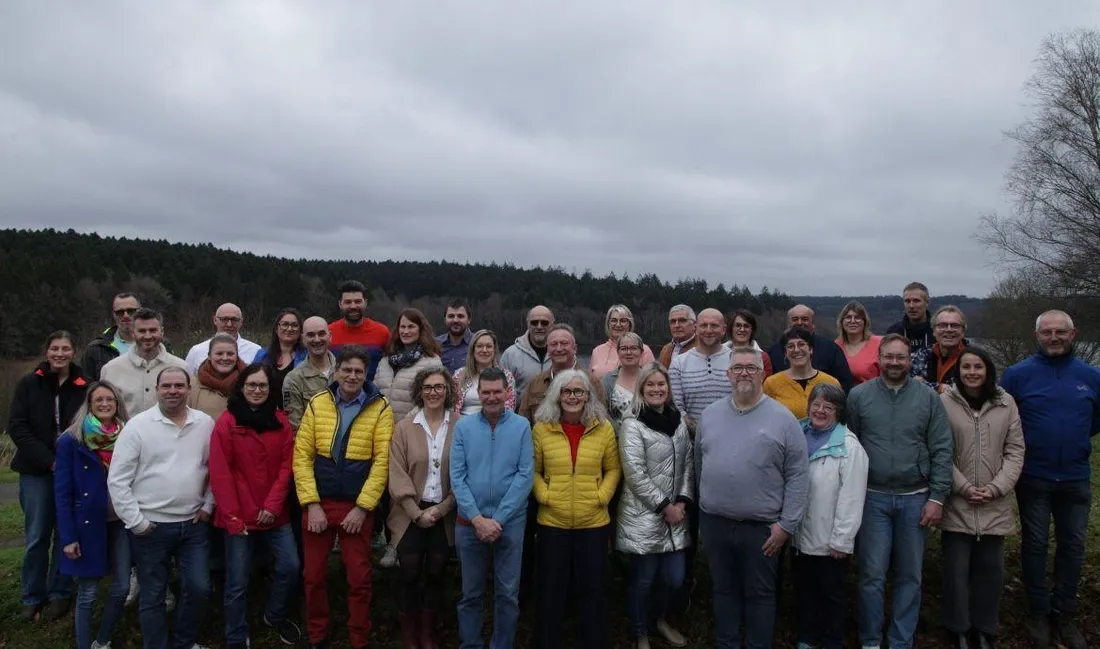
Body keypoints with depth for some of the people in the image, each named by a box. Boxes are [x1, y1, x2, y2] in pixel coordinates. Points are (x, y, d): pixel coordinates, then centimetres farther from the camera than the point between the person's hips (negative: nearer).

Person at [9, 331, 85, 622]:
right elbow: (17, 427, -4)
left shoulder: (84, 387, -2)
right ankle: (33, 596, 19)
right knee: (36, 536, 5)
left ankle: (59, 593, 20)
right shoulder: (29, 384, 1)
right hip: (36, 471, 0)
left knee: (66, 534, 6)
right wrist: (49, 460, -13)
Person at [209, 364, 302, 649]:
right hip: (239, 516, -3)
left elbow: (286, 465, 2)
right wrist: (232, 516, -13)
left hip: (274, 514, 3)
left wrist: (273, 504, -9)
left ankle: (275, 615, 32)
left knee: (290, 566, 4)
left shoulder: (281, 421, 4)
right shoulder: (226, 423, -7)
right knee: (237, 582, 5)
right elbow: (219, 473, -10)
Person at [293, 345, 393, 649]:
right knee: (314, 575, 11)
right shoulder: (317, 404, 2)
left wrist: (362, 507, -12)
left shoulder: (380, 408, -5)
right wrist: (311, 504, -8)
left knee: (359, 577, 5)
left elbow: (382, 461, -9)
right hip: (319, 503, 2)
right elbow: (302, 456, -1)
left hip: (357, 506, -2)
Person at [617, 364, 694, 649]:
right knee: (643, 579, 5)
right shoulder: (633, 425, -11)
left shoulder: (679, 421, 7)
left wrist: (683, 501, -3)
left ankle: (660, 618, 40)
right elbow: (635, 474, -15)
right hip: (643, 515, -5)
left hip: (675, 513, 5)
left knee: (675, 577, 12)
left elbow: (688, 464, 9)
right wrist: (664, 506, -13)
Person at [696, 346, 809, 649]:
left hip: (762, 527, -3)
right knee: (724, 590, 16)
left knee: (760, 595, 10)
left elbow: (796, 475, -7)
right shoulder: (710, 414, 5)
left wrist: (786, 524, -10)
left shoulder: (783, 419, -6)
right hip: (714, 522, 4)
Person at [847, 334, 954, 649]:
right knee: (872, 575, 3)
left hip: (916, 498, 1)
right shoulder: (859, 396, -2)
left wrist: (936, 497, -5)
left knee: (909, 576, 11)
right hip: (873, 498, -1)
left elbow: (941, 451, 0)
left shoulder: (928, 397, 0)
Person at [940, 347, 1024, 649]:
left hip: (995, 505, 3)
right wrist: (964, 487, -12)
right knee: (957, 570, 5)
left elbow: (1015, 451, 3)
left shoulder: (1006, 403, 2)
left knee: (991, 570, 11)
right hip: (957, 503, -2)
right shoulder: (944, 402, -8)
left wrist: (996, 488, -8)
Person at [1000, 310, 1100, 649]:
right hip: (1033, 478, -2)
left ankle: (1064, 613, 25)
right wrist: (1025, 444, -1)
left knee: (1072, 545, 10)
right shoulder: (1018, 374, -7)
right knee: (1035, 544, 8)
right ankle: (1038, 612, 21)